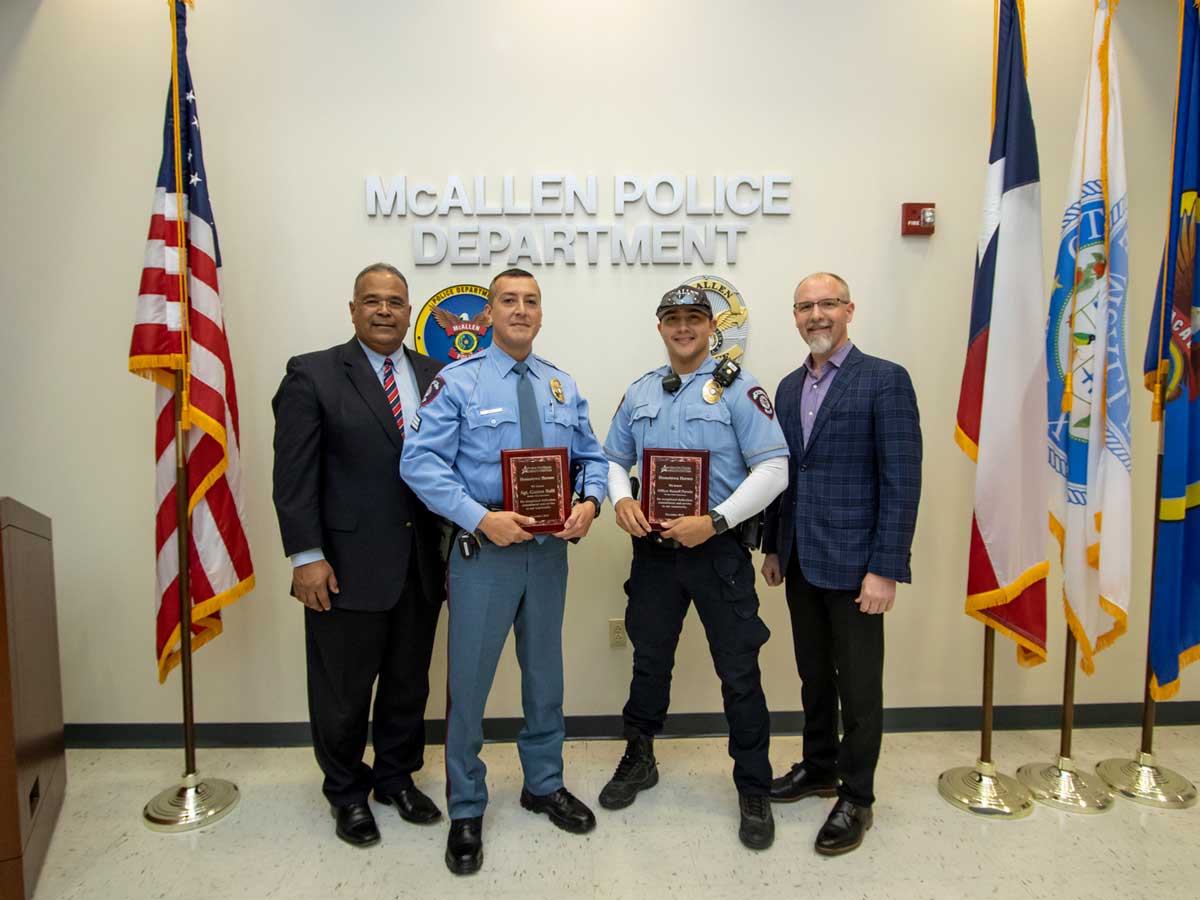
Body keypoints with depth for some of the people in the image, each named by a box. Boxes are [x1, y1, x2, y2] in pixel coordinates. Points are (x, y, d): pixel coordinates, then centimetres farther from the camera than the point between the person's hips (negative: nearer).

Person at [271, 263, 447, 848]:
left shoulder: (435, 376, 8)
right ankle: (347, 793, 34)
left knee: (409, 684, 17)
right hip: (348, 567, -3)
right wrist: (305, 556, -12)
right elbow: (294, 474, -7)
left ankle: (398, 777, 39)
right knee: (343, 691, 11)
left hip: (421, 565, 4)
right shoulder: (313, 375, -3)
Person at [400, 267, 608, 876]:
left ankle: (545, 785, 40)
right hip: (484, 550, -4)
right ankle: (466, 810, 27)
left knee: (545, 672, 18)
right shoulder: (458, 381, -6)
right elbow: (420, 462, -14)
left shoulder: (563, 386, 9)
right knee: (469, 679, 5)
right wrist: (482, 518, -24)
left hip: (549, 550, 5)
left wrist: (589, 501, -10)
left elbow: (591, 456, 11)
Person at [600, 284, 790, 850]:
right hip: (653, 547, 4)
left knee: (739, 672, 4)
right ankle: (638, 760, 39)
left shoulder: (737, 388, -6)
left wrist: (714, 521, -20)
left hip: (718, 548, -4)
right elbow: (613, 458, 15)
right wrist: (620, 498, -7)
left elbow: (773, 468, -12)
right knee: (649, 662, 18)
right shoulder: (640, 392, 10)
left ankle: (753, 790, 23)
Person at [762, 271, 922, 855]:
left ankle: (856, 797, 24)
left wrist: (885, 569, -17)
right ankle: (819, 767, 38)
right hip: (800, 561, 6)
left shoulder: (884, 381, -9)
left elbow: (902, 481, -13)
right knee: (813, 674, 19)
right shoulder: (789, 388, 11)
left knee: (858, 684, 7)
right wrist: (773, 547, 13)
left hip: (854, 563, -6)